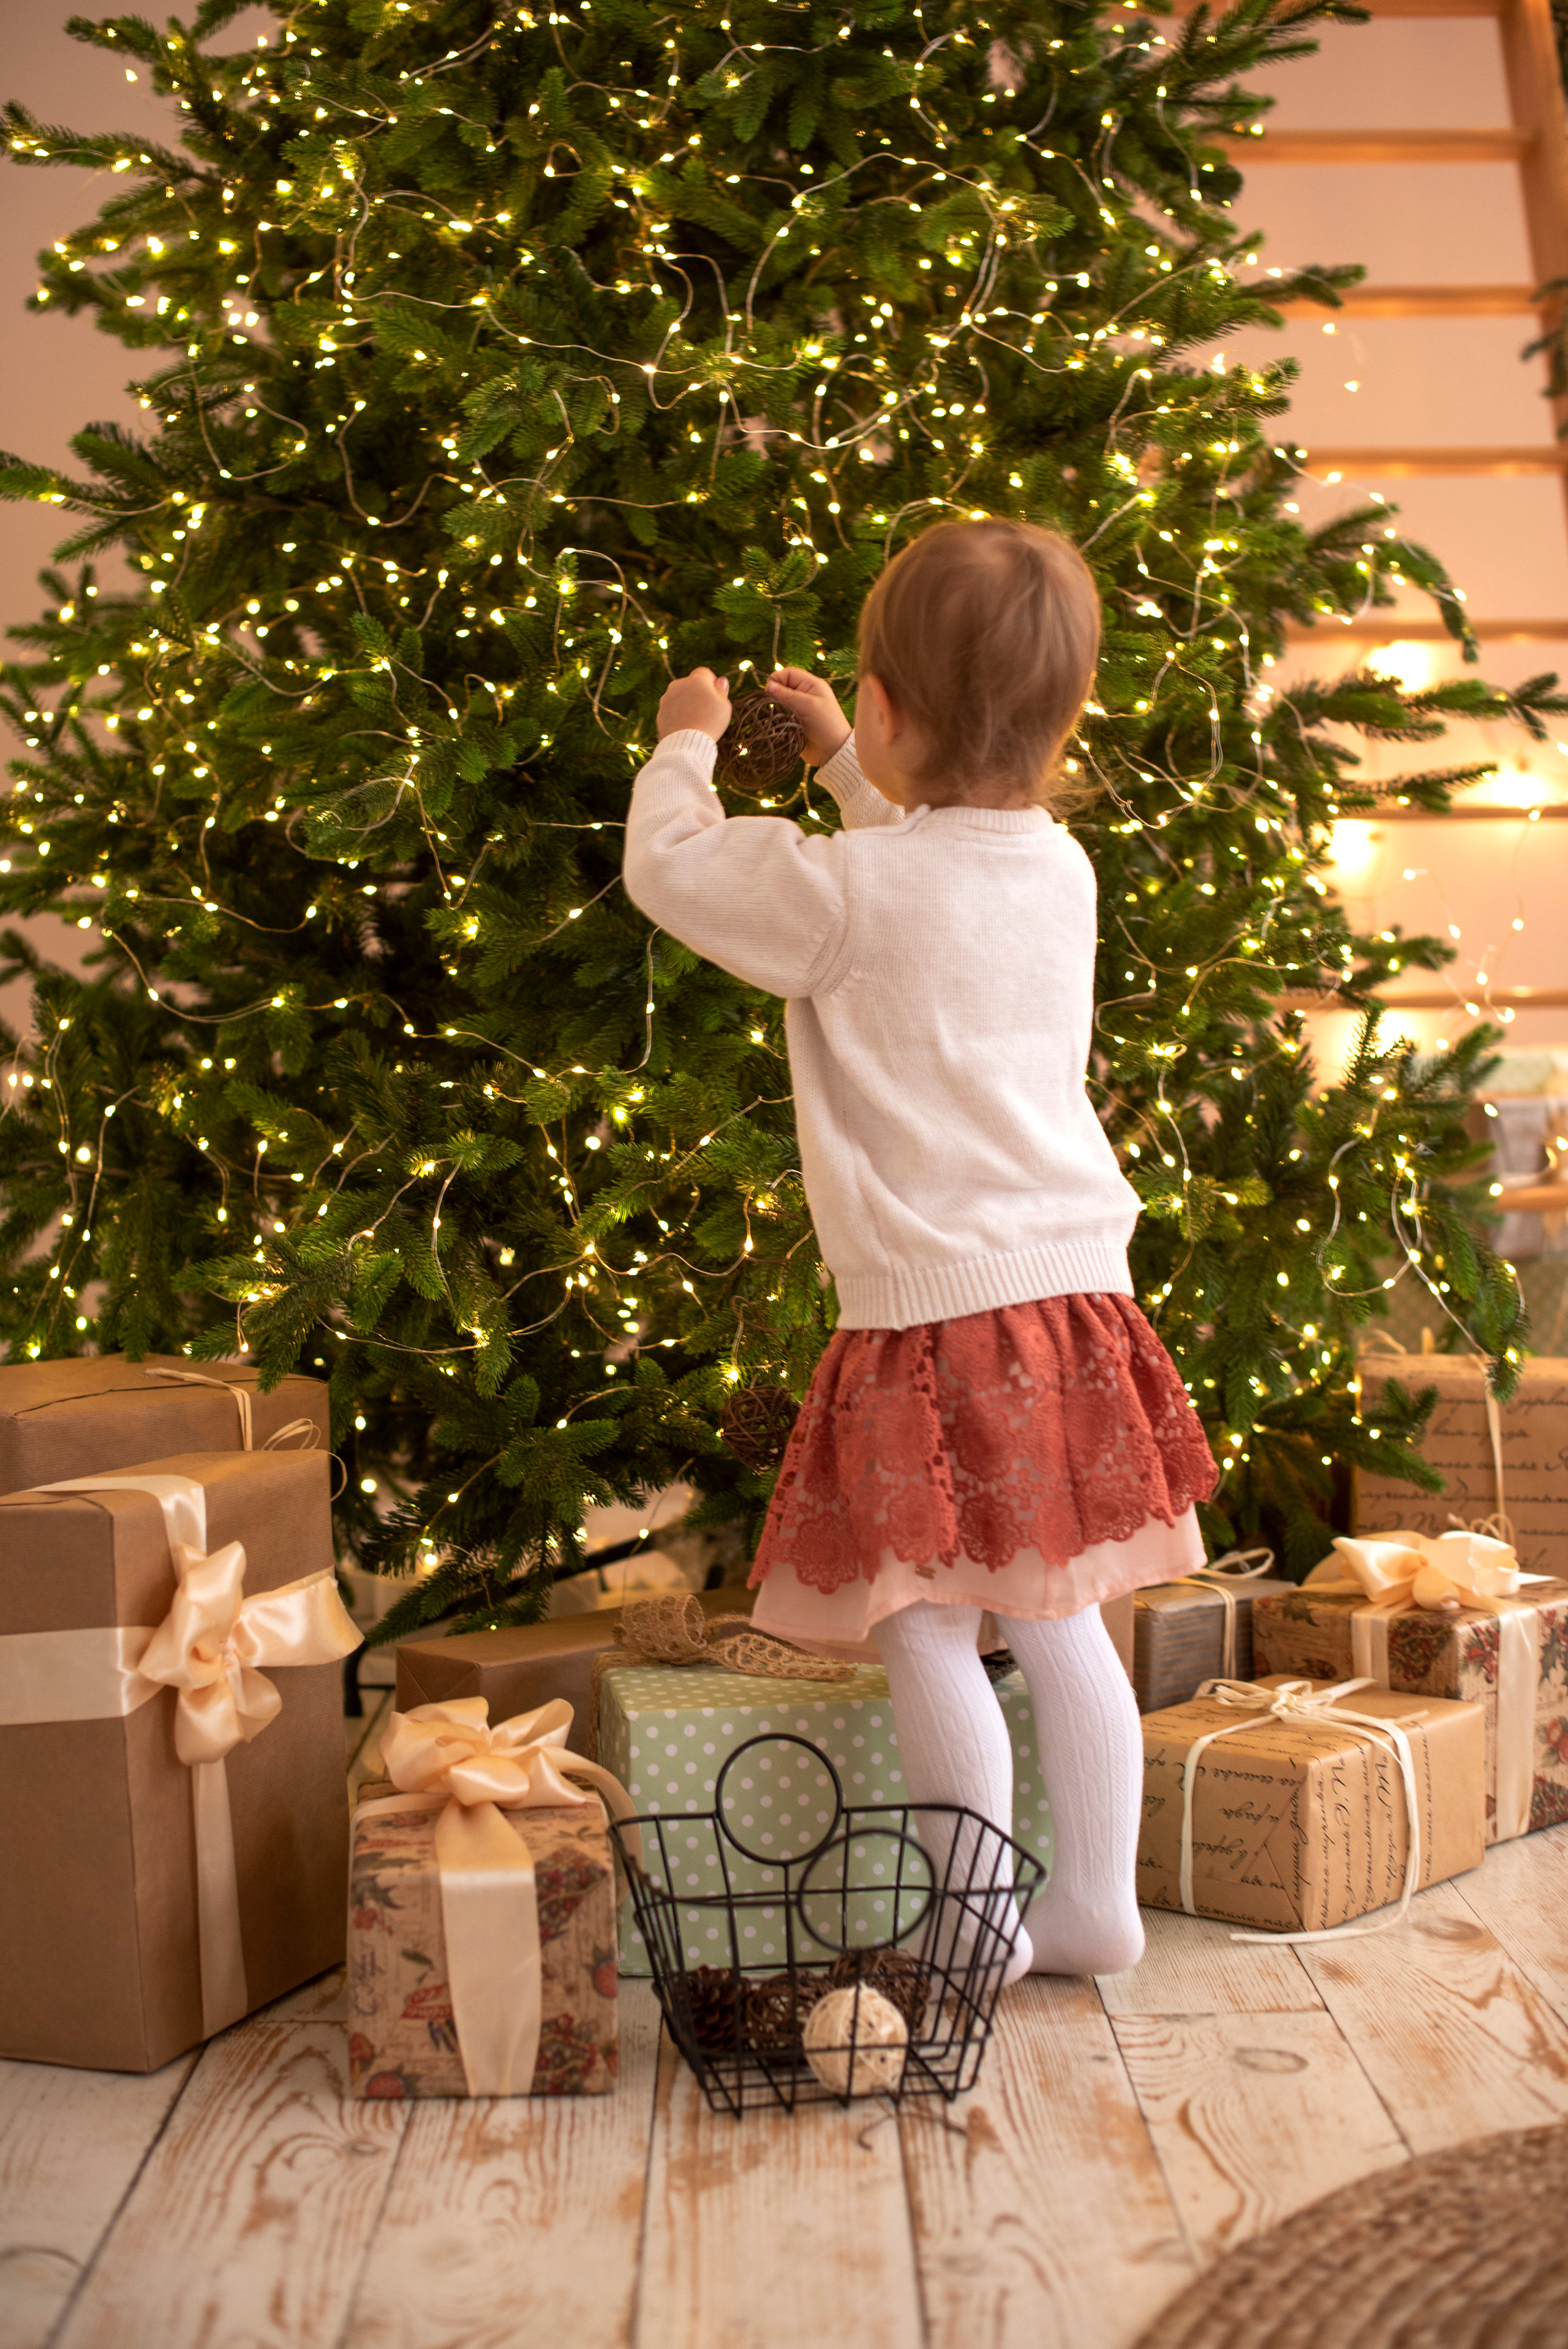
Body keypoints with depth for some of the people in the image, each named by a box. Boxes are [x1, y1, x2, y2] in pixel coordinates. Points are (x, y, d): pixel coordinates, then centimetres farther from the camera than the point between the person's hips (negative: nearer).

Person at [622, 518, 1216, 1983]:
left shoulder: (846, 890, -13)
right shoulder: (1059, 872, 6)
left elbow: (668, 868, 1)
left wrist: (687, 744, 19)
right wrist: (844, 764, 37)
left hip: (932, 1315, -7)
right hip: (1077, 1304, 7)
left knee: (924, 1632, 4)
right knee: (1057, 1619, 16)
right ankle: (1095, 1904, 25)